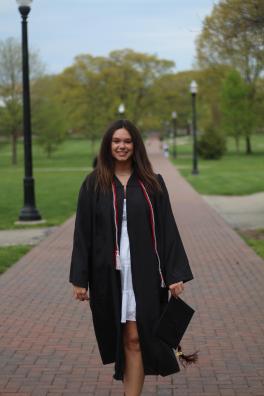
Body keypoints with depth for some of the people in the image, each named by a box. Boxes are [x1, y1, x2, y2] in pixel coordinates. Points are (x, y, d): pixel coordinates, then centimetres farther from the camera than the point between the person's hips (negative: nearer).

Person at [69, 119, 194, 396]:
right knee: (123, 339, 12)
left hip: (144, 272, -1)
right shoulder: (94, 184, 2)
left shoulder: (152, 184, 3)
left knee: (135, 339, -5)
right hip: (108, 272, 1)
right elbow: (83, 233, 2)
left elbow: (167, 229, 2)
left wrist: (175, 274, -4)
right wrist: (79, 279, -2)